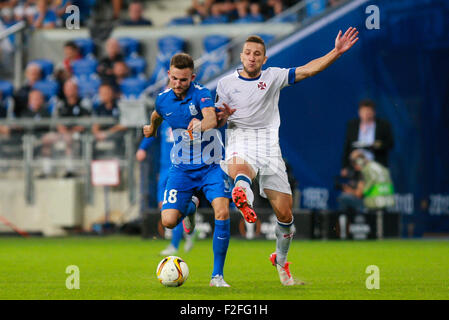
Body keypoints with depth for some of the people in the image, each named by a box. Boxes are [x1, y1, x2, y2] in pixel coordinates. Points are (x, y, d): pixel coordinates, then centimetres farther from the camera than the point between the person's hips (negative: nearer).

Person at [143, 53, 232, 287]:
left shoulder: (201, 94, -16)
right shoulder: (163, 99, -2)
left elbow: (211, 118, -36)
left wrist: (201, 125, -58)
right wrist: (152, 129, 42)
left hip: (211, 165, -3)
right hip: (181, 168, 3)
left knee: (222, 212, -24)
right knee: (168, 221, -11)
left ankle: (217, 275, -12)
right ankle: (190, 206, 27)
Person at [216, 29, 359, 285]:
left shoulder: (273, 77, 12)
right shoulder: (226, 83, 11)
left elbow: (308, 70, 4)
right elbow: (217, 123, 11)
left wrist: (337, 52, -8)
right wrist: (223, 116, -14)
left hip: (269, 148, 2)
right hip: (240, 146, -2)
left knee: (285, 213, 0)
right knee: (240, 170, -41)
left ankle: (281, 260, 24)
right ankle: (245, 201, -75)